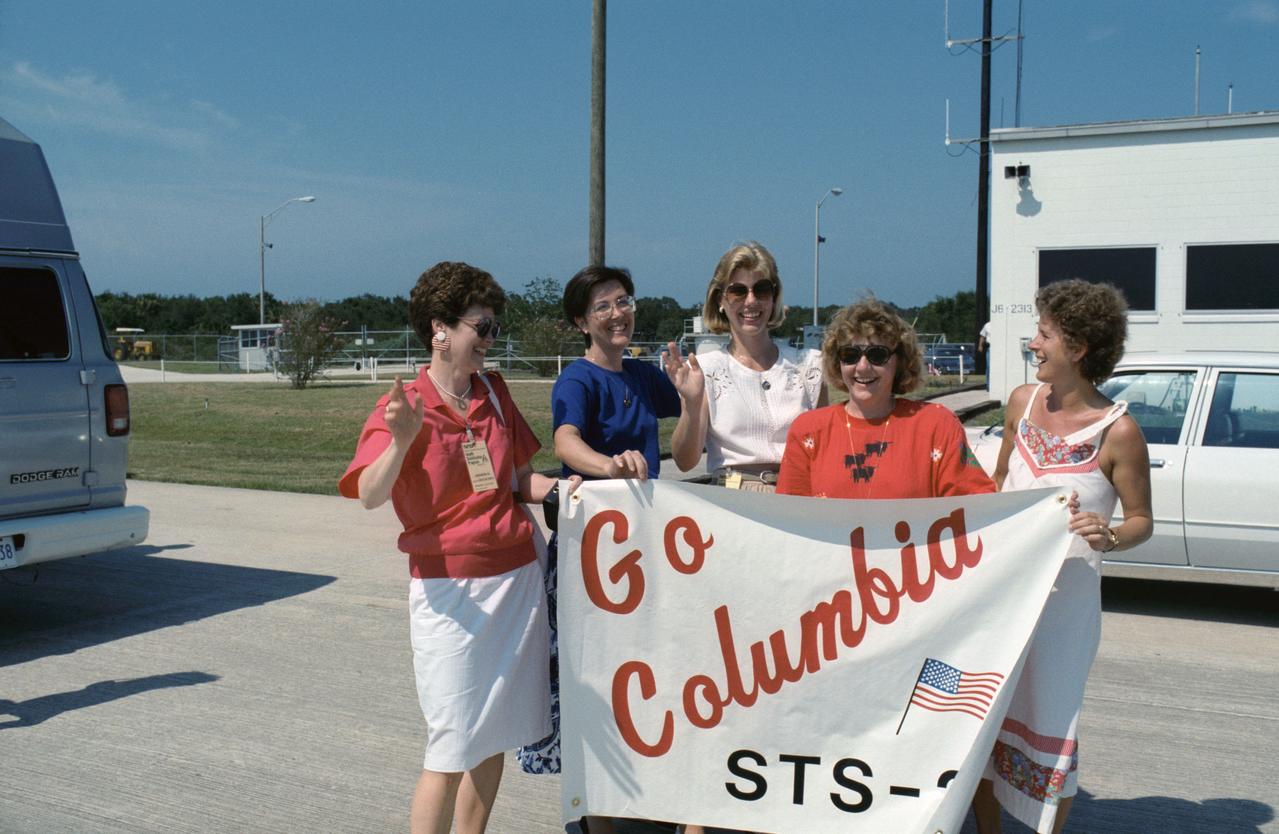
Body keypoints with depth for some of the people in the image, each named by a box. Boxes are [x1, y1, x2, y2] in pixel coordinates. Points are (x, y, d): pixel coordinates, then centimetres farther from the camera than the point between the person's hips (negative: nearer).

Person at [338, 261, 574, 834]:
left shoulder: (494, 394, 10)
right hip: (449, 587, -6)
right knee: (452, 751, -3)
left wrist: (556, 488, -2)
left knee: (495, 739, 11)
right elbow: (370, 495, -22)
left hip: (518, 577, 6)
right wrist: (401, 442, -39)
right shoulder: (403, 407, -8)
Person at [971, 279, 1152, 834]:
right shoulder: (1022, 402, 3)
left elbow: (1141, 520, -5)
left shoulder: (1117, 430, -13)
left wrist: (1110, 537, -25)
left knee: (1050, 722, 3)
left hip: (1064, 595, -5)